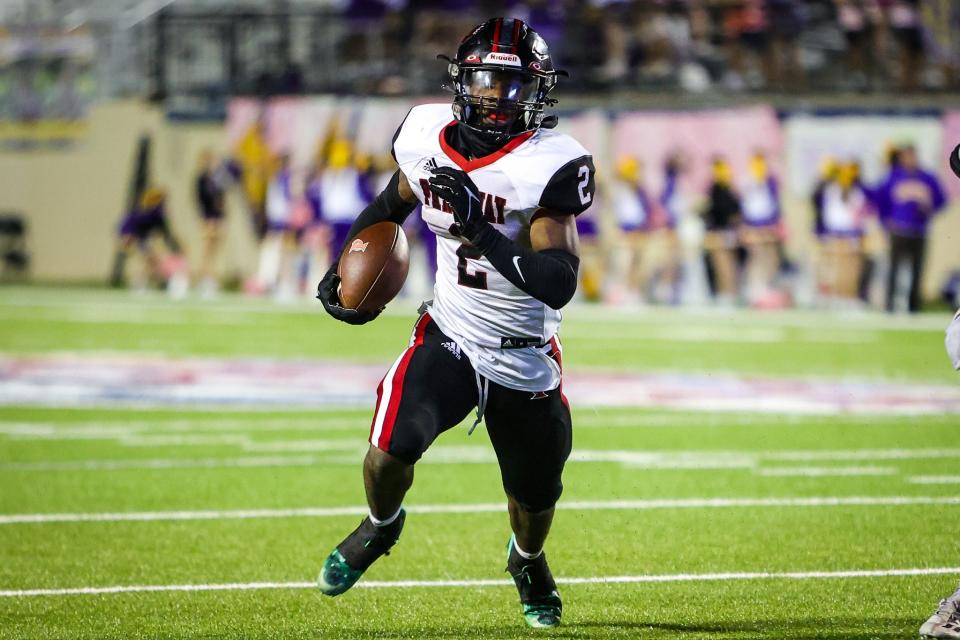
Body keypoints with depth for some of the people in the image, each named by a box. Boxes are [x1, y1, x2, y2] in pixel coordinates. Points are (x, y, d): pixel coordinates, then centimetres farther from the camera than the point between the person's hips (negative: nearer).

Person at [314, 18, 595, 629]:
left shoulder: (548, 165, -23)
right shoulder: (429, 136, -7)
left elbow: (560, 284, -31)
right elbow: (392, 204, 17)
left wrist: (480, 229, -37)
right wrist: (344, 270, 11)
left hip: (525, 359, -2)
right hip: (449, 337, 2)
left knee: (536, 497, 12)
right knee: (391, 446, -22)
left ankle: (528, 562, 50)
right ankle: (381, 525, 14)